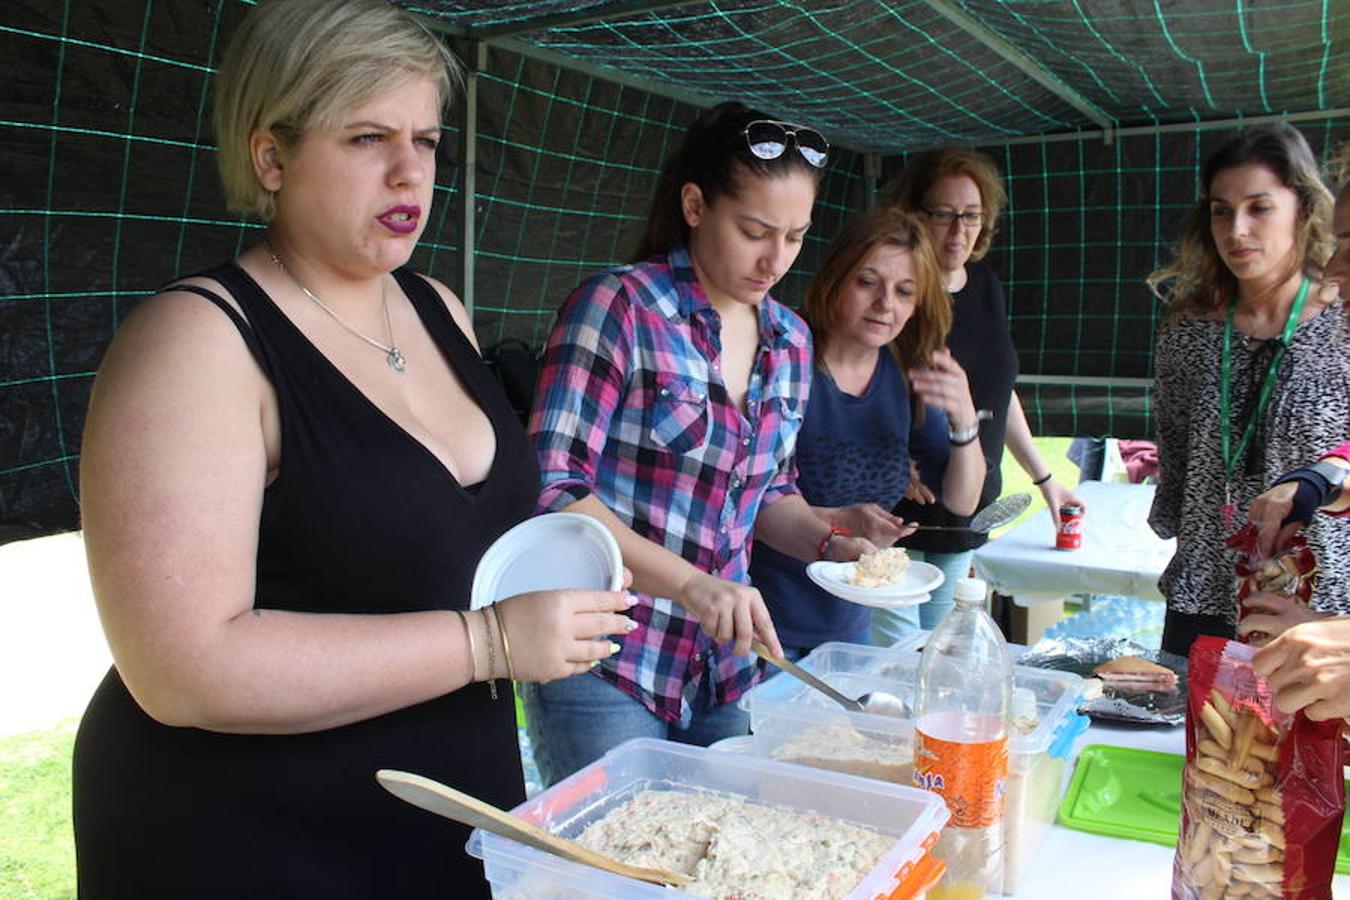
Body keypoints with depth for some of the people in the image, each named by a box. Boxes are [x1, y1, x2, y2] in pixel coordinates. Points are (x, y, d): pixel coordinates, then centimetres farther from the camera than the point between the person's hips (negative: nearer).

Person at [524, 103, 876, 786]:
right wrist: (690, 582, -26)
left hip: (723, 667, 6)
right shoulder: (619, 308, -13)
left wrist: (827, 543, -2)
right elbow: (554, 489, -18)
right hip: (603, 665, -6)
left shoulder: (789, 340, 7)